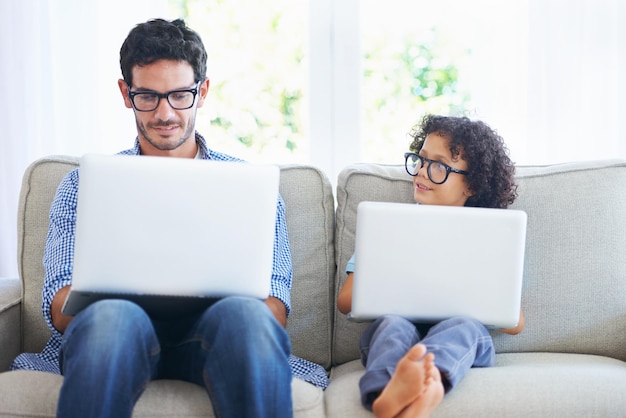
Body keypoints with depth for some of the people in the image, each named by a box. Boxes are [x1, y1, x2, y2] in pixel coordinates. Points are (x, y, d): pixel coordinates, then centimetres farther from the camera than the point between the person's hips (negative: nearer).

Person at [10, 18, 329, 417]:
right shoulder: (83, 185, 20)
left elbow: (275, 306, 9)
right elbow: (60, 310, 8)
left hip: (211, 336, 0)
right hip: (121, 337, 0)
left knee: (246, 314, -36)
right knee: (111, 316, -37)